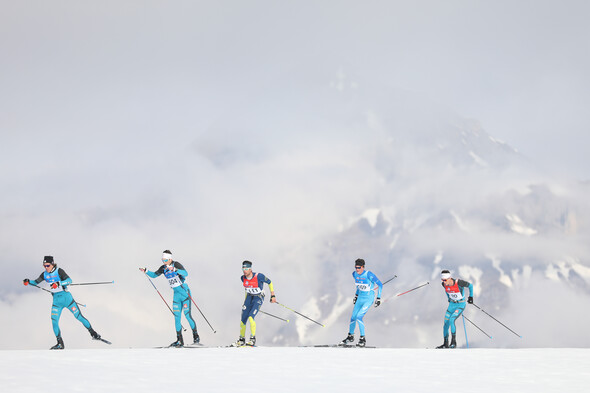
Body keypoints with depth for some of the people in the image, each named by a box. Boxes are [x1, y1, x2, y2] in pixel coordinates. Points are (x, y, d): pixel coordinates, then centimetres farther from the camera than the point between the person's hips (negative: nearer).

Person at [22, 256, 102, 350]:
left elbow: (69, 280, -25)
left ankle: (93, 333, 15)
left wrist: (58, 283, -39)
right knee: (54, 322, -7)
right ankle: (60, 344, 1)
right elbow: (36, 282, 14)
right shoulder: (45, 274, 3)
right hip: (56, 301, 5)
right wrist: (28, 281, -6)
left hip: (66, 298, -5)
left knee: (79, 317, -2)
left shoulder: (59, 271, -13)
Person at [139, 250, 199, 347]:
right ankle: (180, 341, 6)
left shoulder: (176, 264, -14)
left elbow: (185, 273, -29)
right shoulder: (163, 268, 4)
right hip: (176, 294, 6)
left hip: (185, 292, -6)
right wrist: (146, 271, -1)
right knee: (177, 317, 2)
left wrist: (175, 269, -42)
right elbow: (154, 275, 16)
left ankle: (196, 337, 3)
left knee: (187, 315, -10)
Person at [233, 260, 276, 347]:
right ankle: (241, 339, 19)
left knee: (251, 317, -23)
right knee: (243, 320, 1)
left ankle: (253, 339, -15)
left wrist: (273, 295, -7)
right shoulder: (243, 278, -5)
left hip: (258, 298, -5)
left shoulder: (258, 276, -21)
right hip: (249, 298, 5)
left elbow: (269, 282, -7)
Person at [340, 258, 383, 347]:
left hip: (369, 299, -6)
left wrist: (378, 298, -17)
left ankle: (363, 339, -9)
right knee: (353, 317, 9)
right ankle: (350, 336, 32)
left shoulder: (368, 274, -23)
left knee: (359, 317, -19)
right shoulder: (354, 274, -3)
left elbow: (380, 285, -15)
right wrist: (356, 295, 21)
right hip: (360, 297, 7)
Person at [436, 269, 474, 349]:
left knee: (451, 320, -23)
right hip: (452, 304, 6)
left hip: (461, 304, -6)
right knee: (446, 323, 1)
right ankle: (446, 344, 16)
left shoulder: (458, 282, -27)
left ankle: (454, 342, -13)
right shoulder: (444, 284, -10)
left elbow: (470, 285, -10)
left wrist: (471, 296, -5)